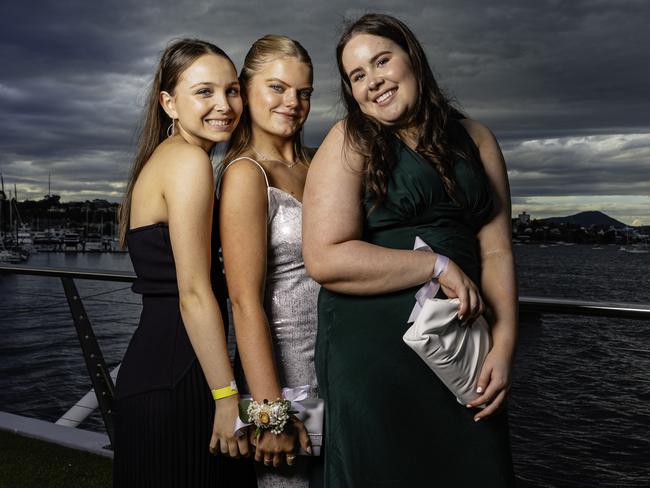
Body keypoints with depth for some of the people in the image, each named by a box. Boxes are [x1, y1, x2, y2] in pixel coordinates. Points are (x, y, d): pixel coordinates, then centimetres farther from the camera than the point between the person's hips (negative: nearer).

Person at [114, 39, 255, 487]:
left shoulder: (165, 157, 14)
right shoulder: (189, 159, -15)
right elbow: (194, 294, -20)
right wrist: (228, 398, -18)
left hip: (154, 364, 10)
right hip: (174, 384, -10)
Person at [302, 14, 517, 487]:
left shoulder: (474, 138, 9)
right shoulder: (350, 142, -4)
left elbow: (496, 250, 4)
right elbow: (325, 259, -14)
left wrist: (504, 345, -6)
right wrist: (438, 266, -13)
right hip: (372, 348, -3)